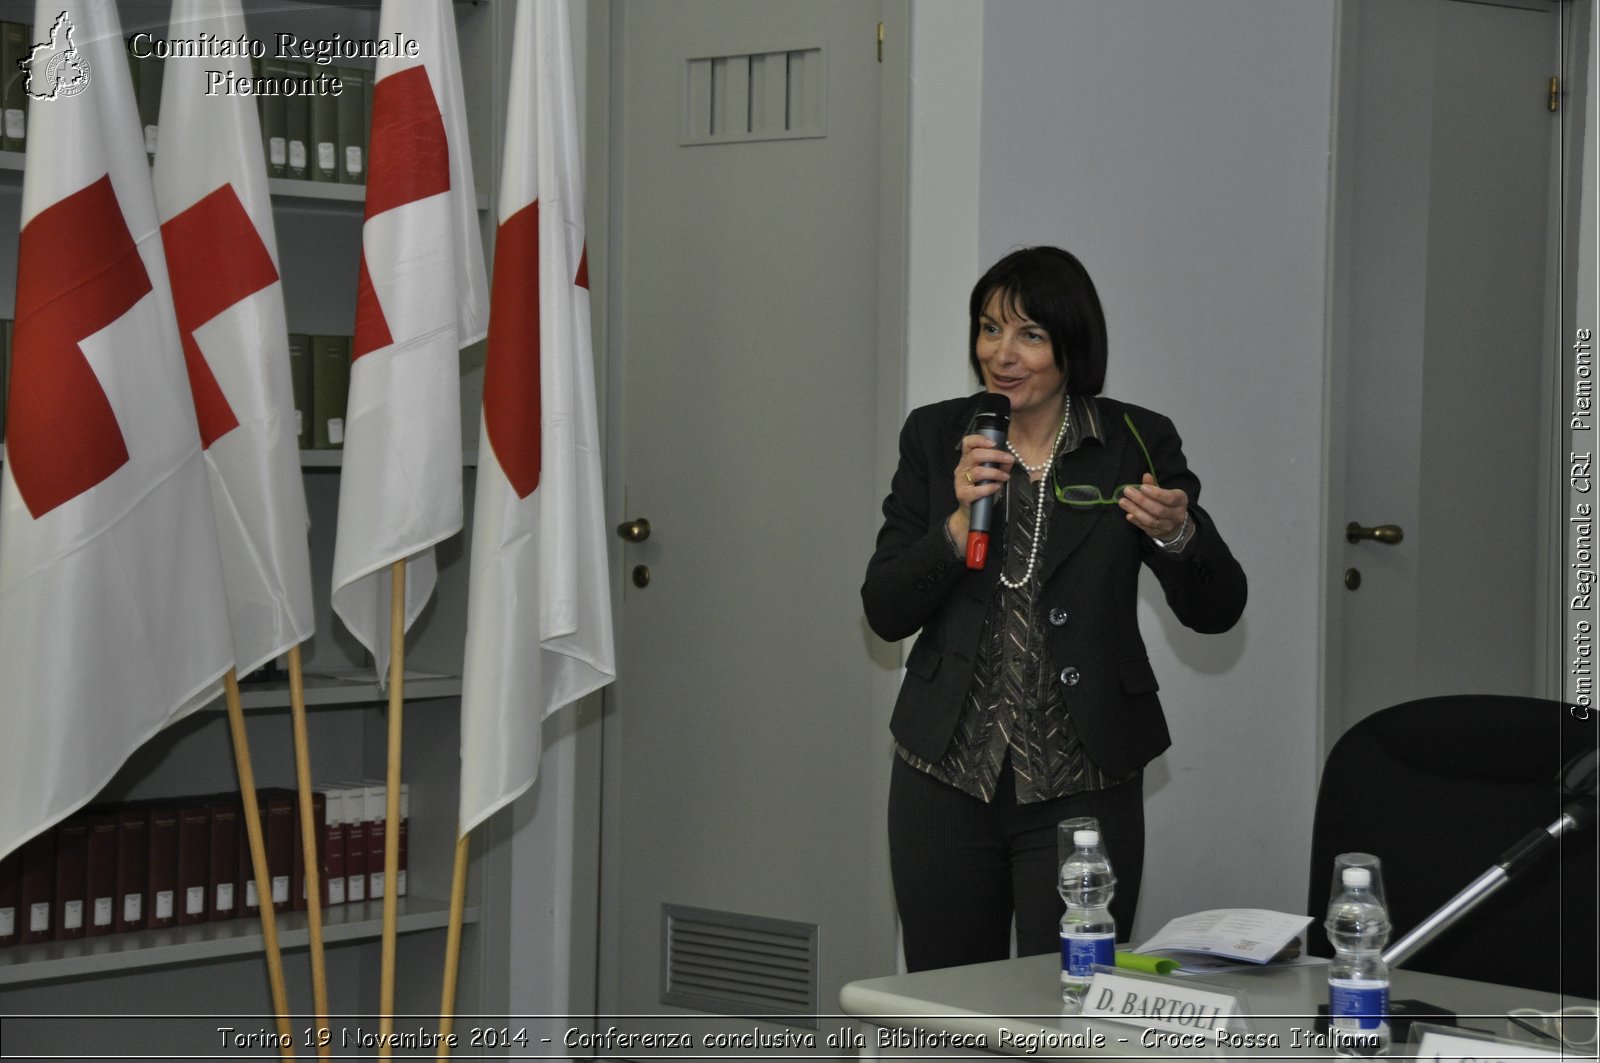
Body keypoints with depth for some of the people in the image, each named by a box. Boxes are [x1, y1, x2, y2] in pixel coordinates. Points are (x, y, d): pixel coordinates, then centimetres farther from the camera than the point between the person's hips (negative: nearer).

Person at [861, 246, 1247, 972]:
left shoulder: (1136, 444, -1)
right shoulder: (935, 437, 3)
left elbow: (1216, 611, -3)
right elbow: (885, 612, -1)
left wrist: (1177, 534, -23)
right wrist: (960, 523, -16)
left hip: (1082, 791, -2)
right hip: (946, 780, 2)